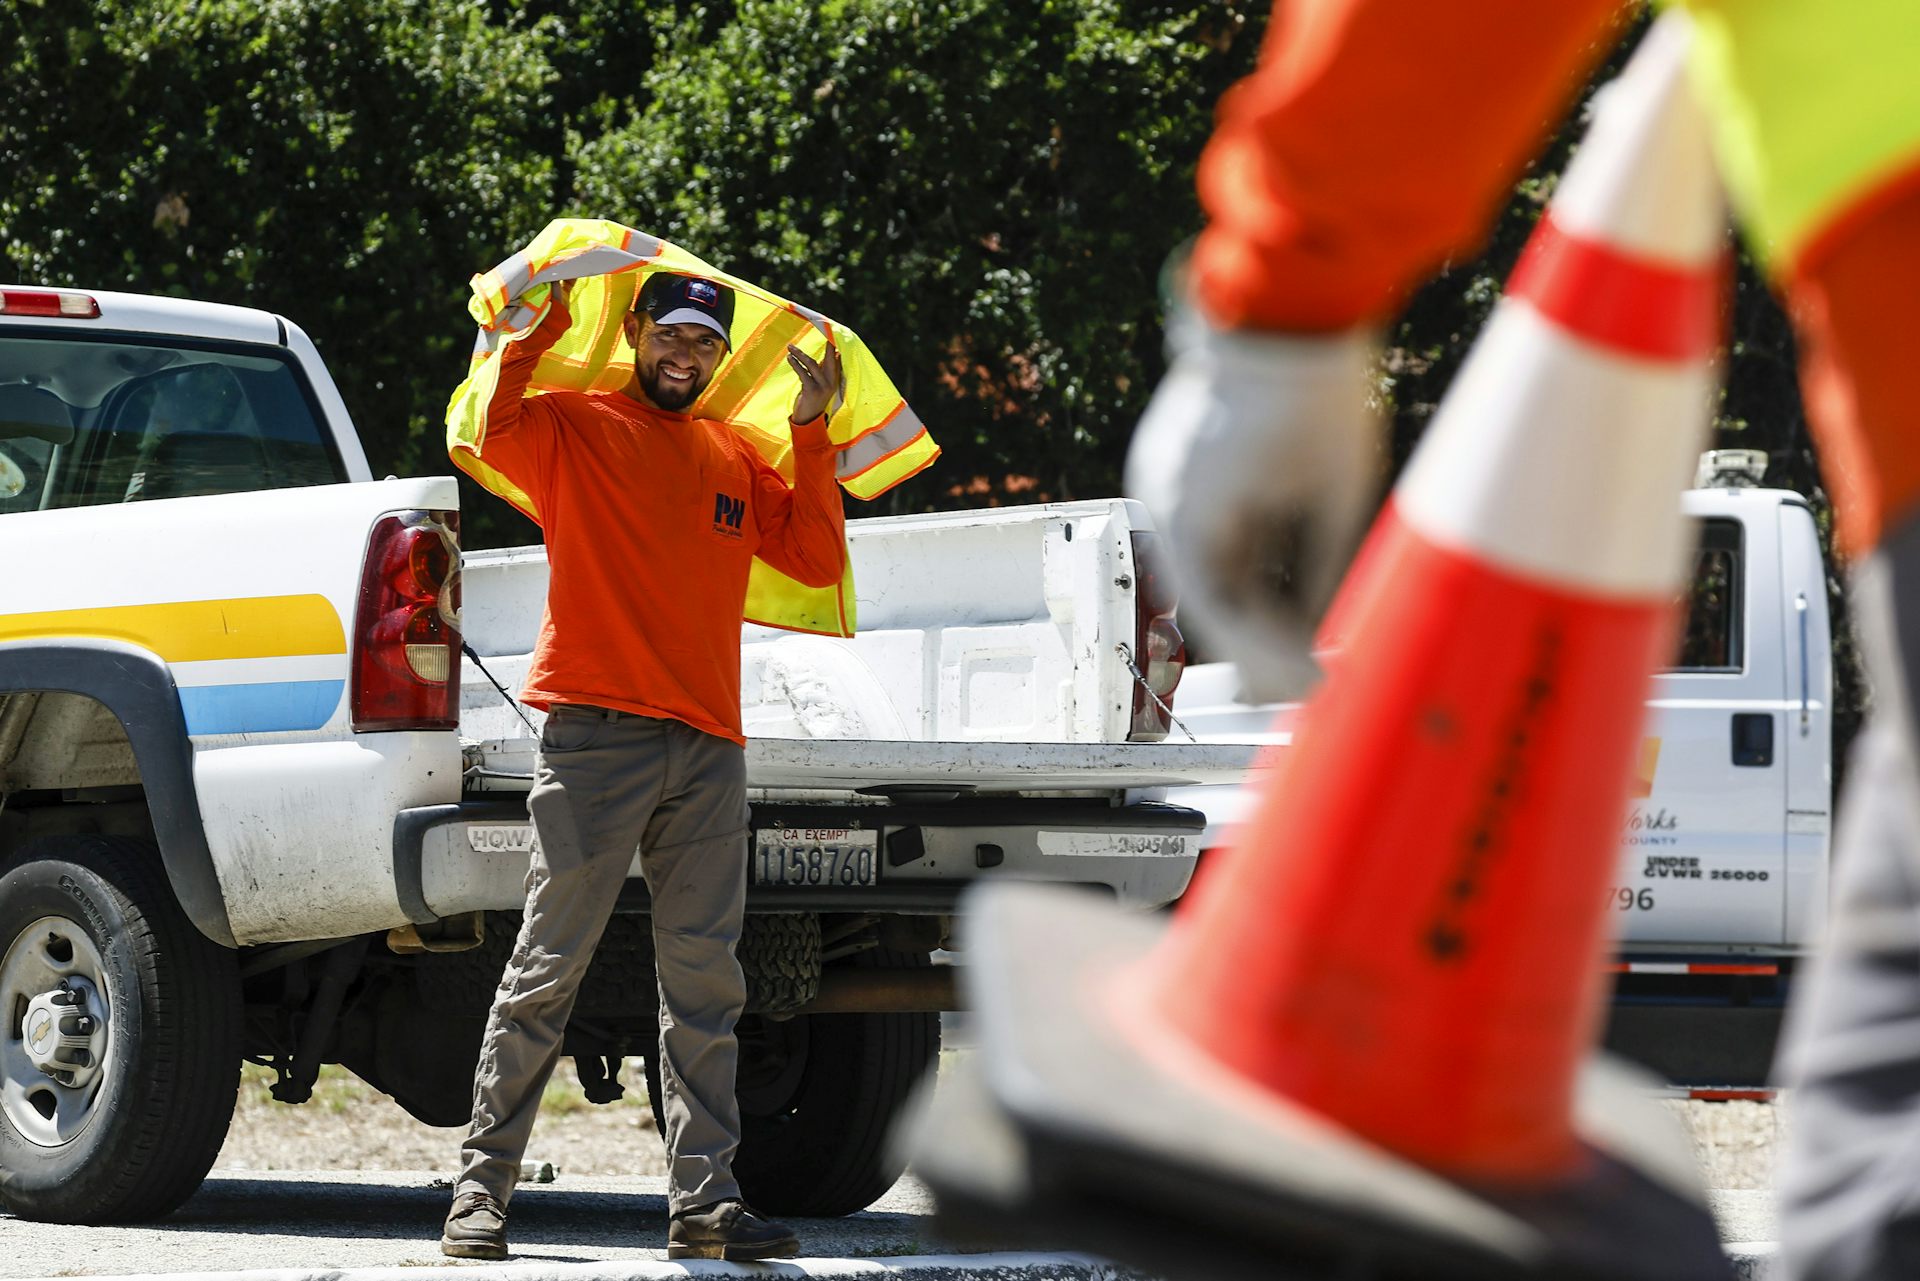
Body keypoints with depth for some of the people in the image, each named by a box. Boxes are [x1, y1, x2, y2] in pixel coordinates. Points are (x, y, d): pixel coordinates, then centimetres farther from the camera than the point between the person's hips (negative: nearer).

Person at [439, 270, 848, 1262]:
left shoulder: (737, 460, 21)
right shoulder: (574, 427, 6)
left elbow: (817, 558, 14)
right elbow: (495, 434, -15)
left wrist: (812, 436, 9)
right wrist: (533, 332, -14)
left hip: (708, 750, 5)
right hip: (595, 734, -5)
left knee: (705, 984, 2)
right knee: (547, 971, -6)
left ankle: (704, 1204, 3)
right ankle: (481, 1190, -2)